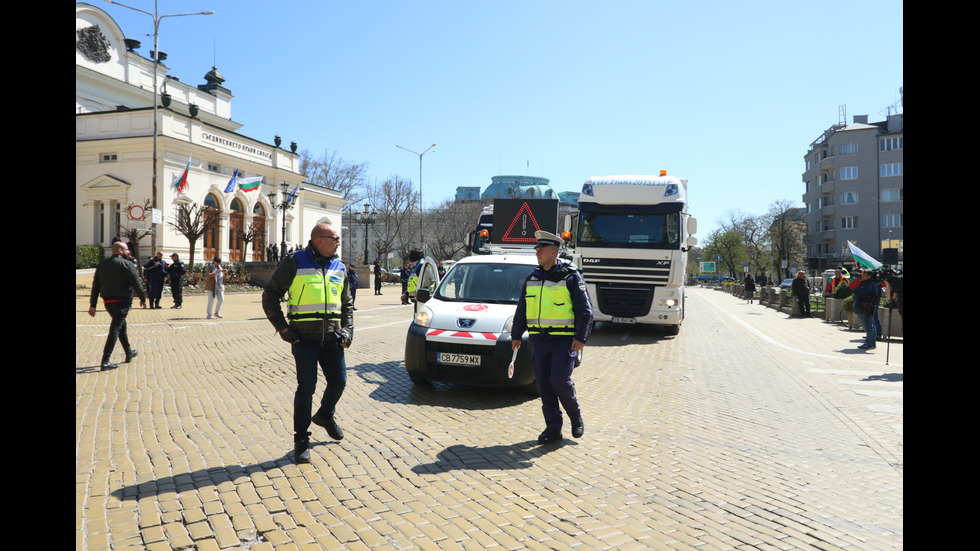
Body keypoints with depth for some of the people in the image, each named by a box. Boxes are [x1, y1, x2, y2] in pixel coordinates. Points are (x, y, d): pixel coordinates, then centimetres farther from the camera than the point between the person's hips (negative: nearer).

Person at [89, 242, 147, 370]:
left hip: (107, 302, 7)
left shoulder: (102, 265, 12)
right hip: (122, 302, -7)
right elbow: (137, 283, -11)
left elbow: (95, 286, 11)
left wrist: (92, 305, 12)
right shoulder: (127, 264, -9)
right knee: (115, 329, -7)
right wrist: (143, 298, 2)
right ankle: (105, 361, -12)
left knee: (122, 326, 23)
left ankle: (129, 353, 36)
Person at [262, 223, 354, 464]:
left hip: (331, 336, 5)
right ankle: (301, 441, 10)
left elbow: (347, 303, 20)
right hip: (304, 336, -5)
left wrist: (347, 330, 7)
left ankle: (325, 415, 40)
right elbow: (270, 295, -2)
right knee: (306, 387, -4)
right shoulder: (294, 262, -4)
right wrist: (283, 328, -7)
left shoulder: (339, 267, 11)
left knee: (339, 381, 10)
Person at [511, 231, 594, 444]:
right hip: (539, 339, 5)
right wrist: (516, 335, 15)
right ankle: (553, 428, 14)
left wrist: (581, 338, -12)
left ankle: (576, 417, 12)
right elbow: (522, 310, 19)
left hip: (565, 340, -5)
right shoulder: (532, 278, 11)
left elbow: (585, 310, -5)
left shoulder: (570, 277, -4)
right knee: (544, 385, 3)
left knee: (559, 380, -14)